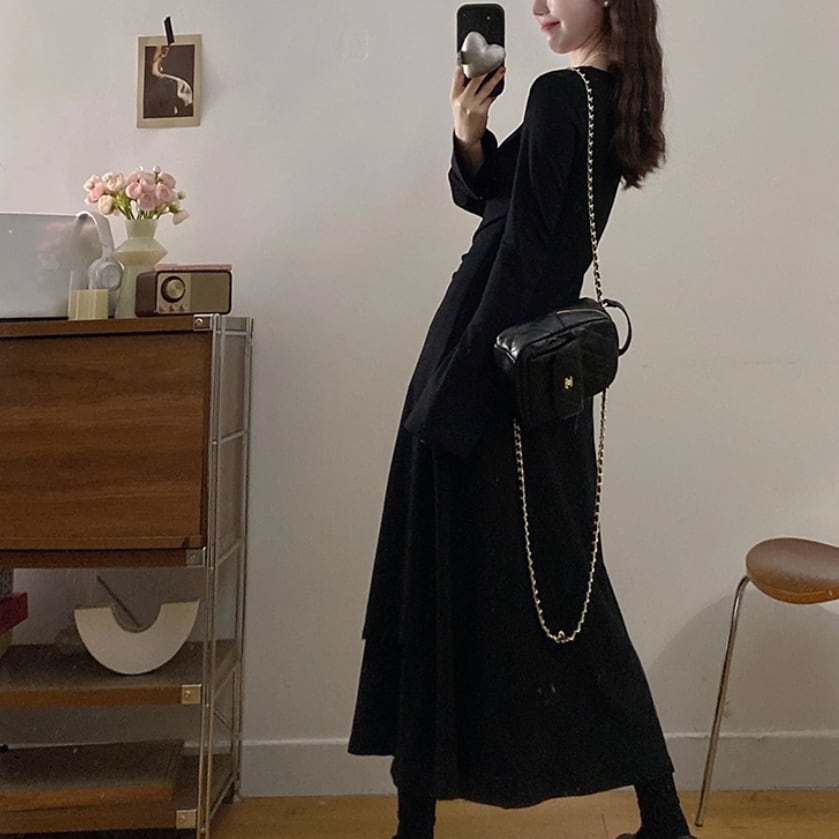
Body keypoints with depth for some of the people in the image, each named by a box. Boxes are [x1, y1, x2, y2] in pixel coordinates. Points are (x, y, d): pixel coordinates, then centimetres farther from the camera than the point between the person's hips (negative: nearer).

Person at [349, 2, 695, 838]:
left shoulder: (558, 95, -12)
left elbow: (521, 253, -19)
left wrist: (451, 396, -20)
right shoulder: (614, 100, 16)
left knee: (446, 582, 1)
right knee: (557, 580, 15)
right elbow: (489, 197, 17)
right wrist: (469, 136, -2)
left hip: (496, 364, -10)